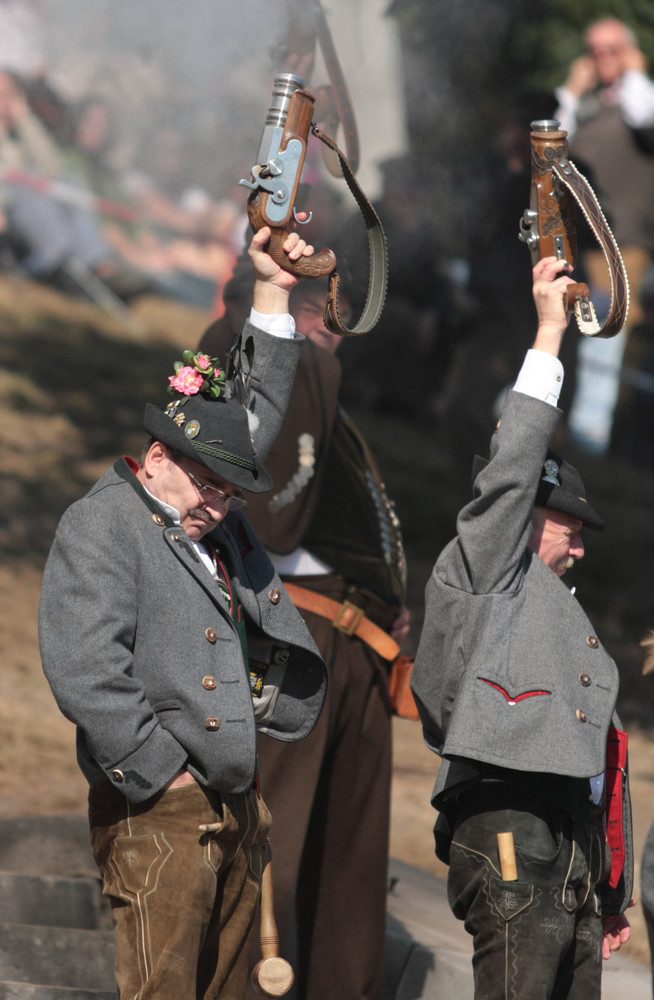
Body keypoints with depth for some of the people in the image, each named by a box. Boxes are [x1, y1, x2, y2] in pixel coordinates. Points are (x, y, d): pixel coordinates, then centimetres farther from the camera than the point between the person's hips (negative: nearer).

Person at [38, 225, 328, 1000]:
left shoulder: (210, 515, 16)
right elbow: (87, 674, -17)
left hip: (236, 807, 8)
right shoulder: (100, 526, -7)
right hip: (159, 813, -8)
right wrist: (165, 777, -15)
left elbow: (256, 418, 31)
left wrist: (272, 294, 26)